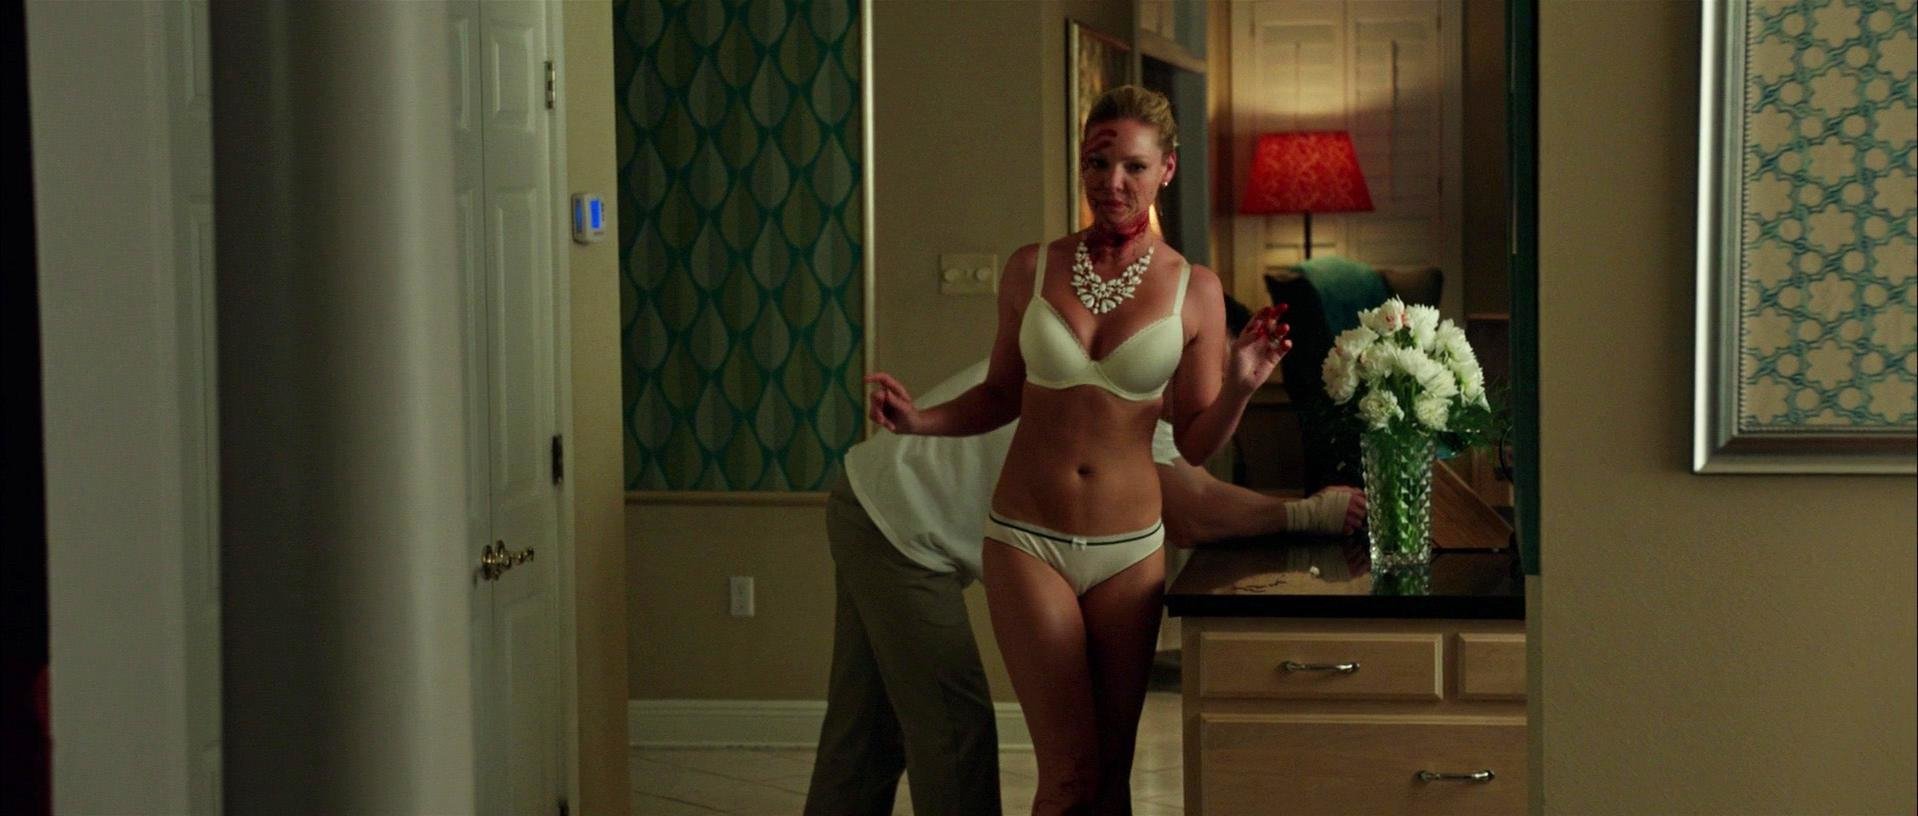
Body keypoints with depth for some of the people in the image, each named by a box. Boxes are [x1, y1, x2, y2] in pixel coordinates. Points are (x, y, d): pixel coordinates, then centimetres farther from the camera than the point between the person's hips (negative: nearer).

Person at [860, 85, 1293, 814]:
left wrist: (1239, 387, -17)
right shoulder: (1032, 268, 0)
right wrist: (919, 421, -6)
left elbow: (1196, 442, 2)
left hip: (1128, 552, 1)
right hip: (1028, 541, -1)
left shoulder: (1194, 290, -2)